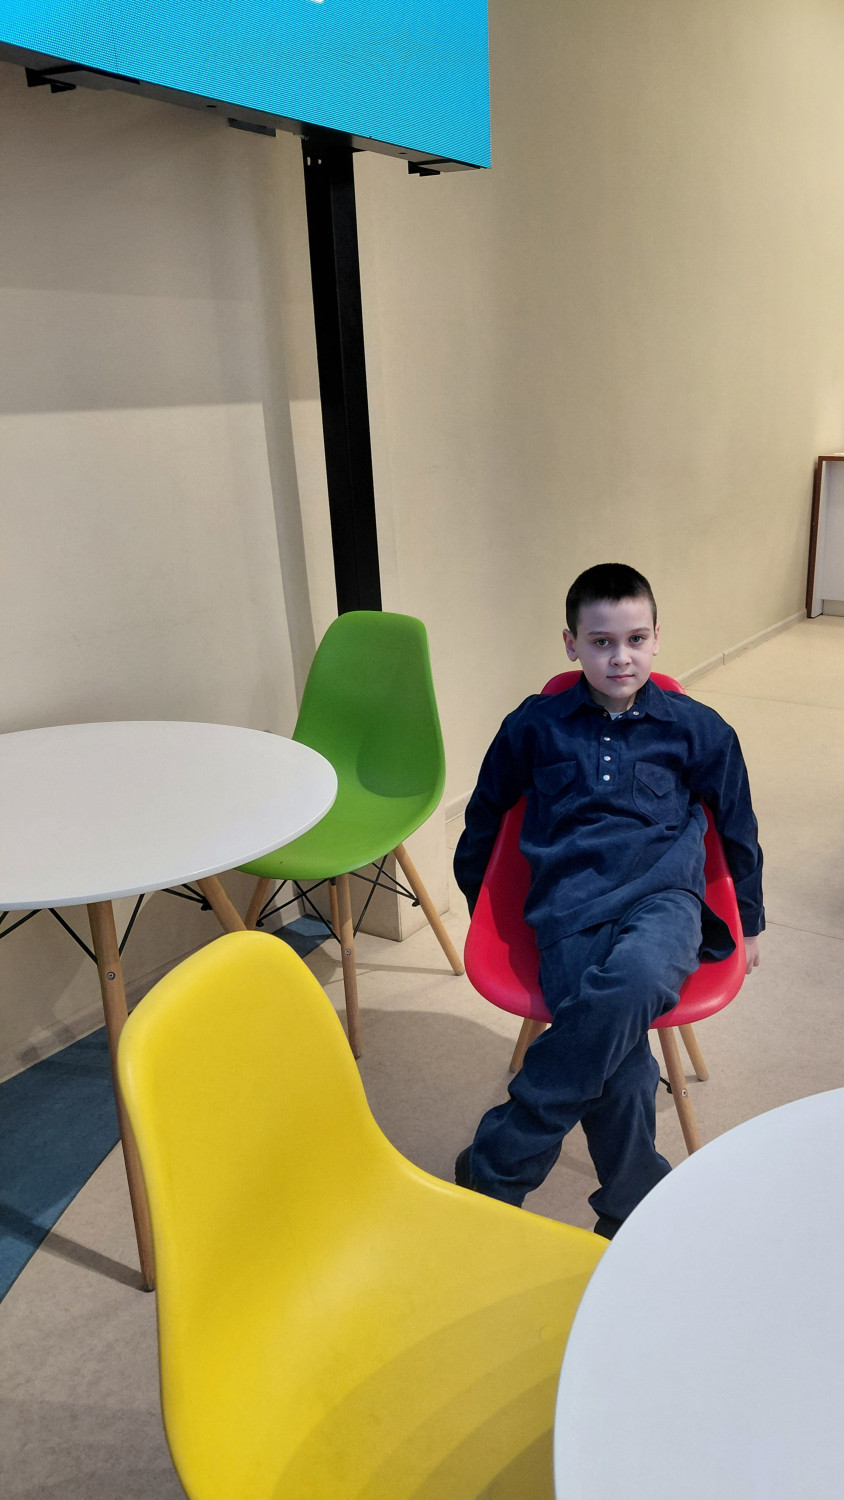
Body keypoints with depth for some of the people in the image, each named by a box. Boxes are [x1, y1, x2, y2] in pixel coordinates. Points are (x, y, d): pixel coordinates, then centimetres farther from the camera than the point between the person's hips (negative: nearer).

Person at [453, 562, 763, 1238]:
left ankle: (496, 1164, -24)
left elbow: (737, 828, 26)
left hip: (664, 897, 0)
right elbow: (485, 814, 26)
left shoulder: (698, 729, 14)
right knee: (617, 1048, -29)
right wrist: (478, 904, 31)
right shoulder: (535, 725, 13)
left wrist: (750, 922, 31)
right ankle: (636, 1204, -6)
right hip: (571, 905, 0)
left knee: (634, 982, -36)